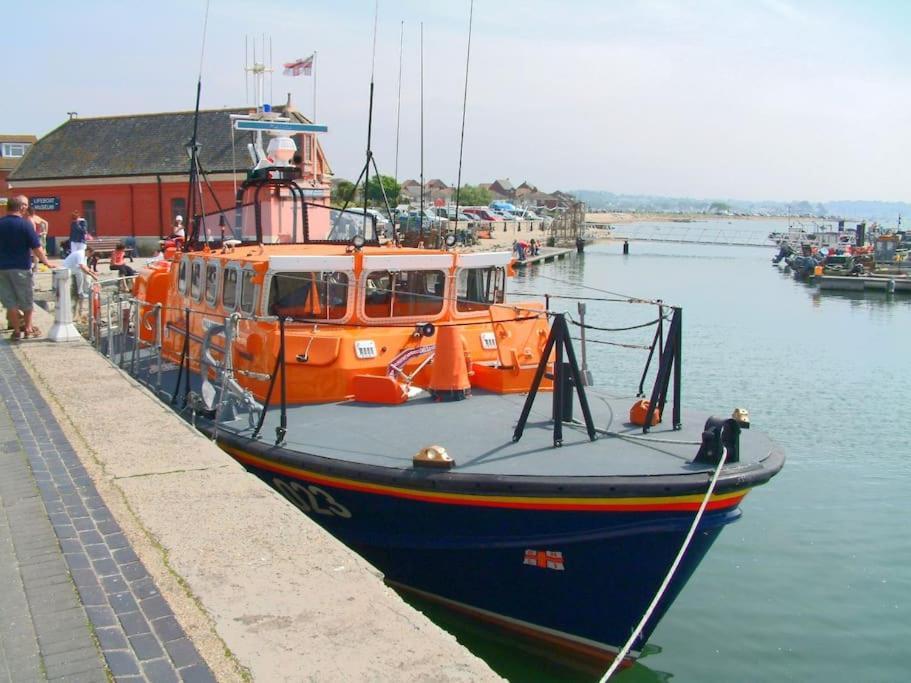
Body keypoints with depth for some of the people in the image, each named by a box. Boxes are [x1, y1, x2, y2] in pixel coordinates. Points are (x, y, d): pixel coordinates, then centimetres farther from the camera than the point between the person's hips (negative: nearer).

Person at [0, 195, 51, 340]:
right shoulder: (25, 224, -12)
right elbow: (36, 248, -11)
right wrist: (46, 262, 0)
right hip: (20, 267, -4)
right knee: (26, 300, 11)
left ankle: (17, 330, 11)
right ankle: (28, 328, 20)